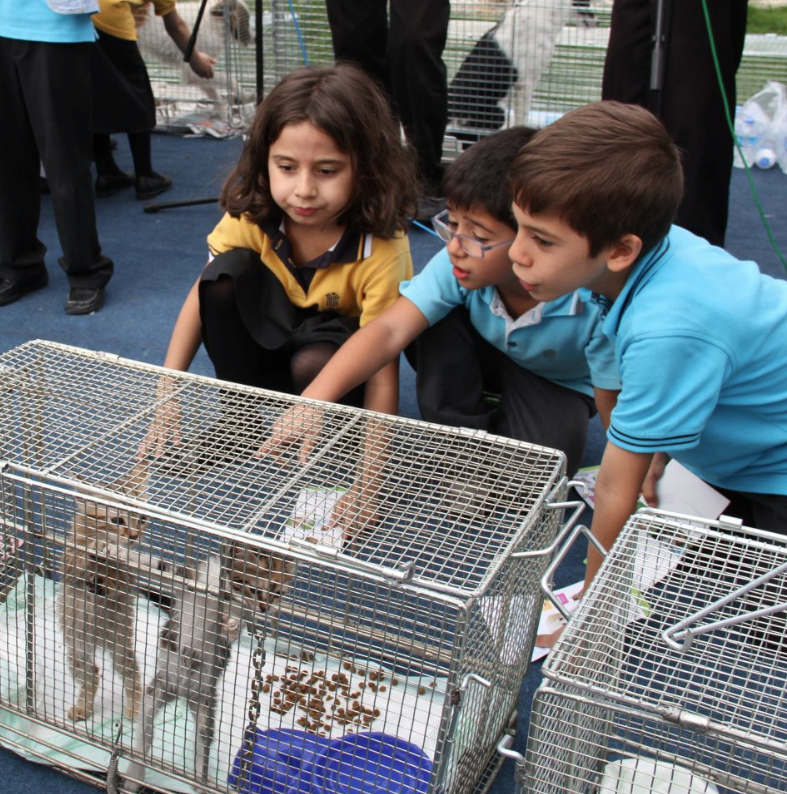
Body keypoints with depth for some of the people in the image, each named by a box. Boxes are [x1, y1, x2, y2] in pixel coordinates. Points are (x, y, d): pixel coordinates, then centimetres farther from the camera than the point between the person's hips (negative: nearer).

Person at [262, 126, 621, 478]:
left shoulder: (591, 305, -38)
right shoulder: (456, 266, -31)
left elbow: (617, 414, -28)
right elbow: (390, 329, -40)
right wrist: (314, 400, -51)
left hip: (559, 383, -2)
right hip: (491, 356, 3)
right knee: (432, 320, -28)